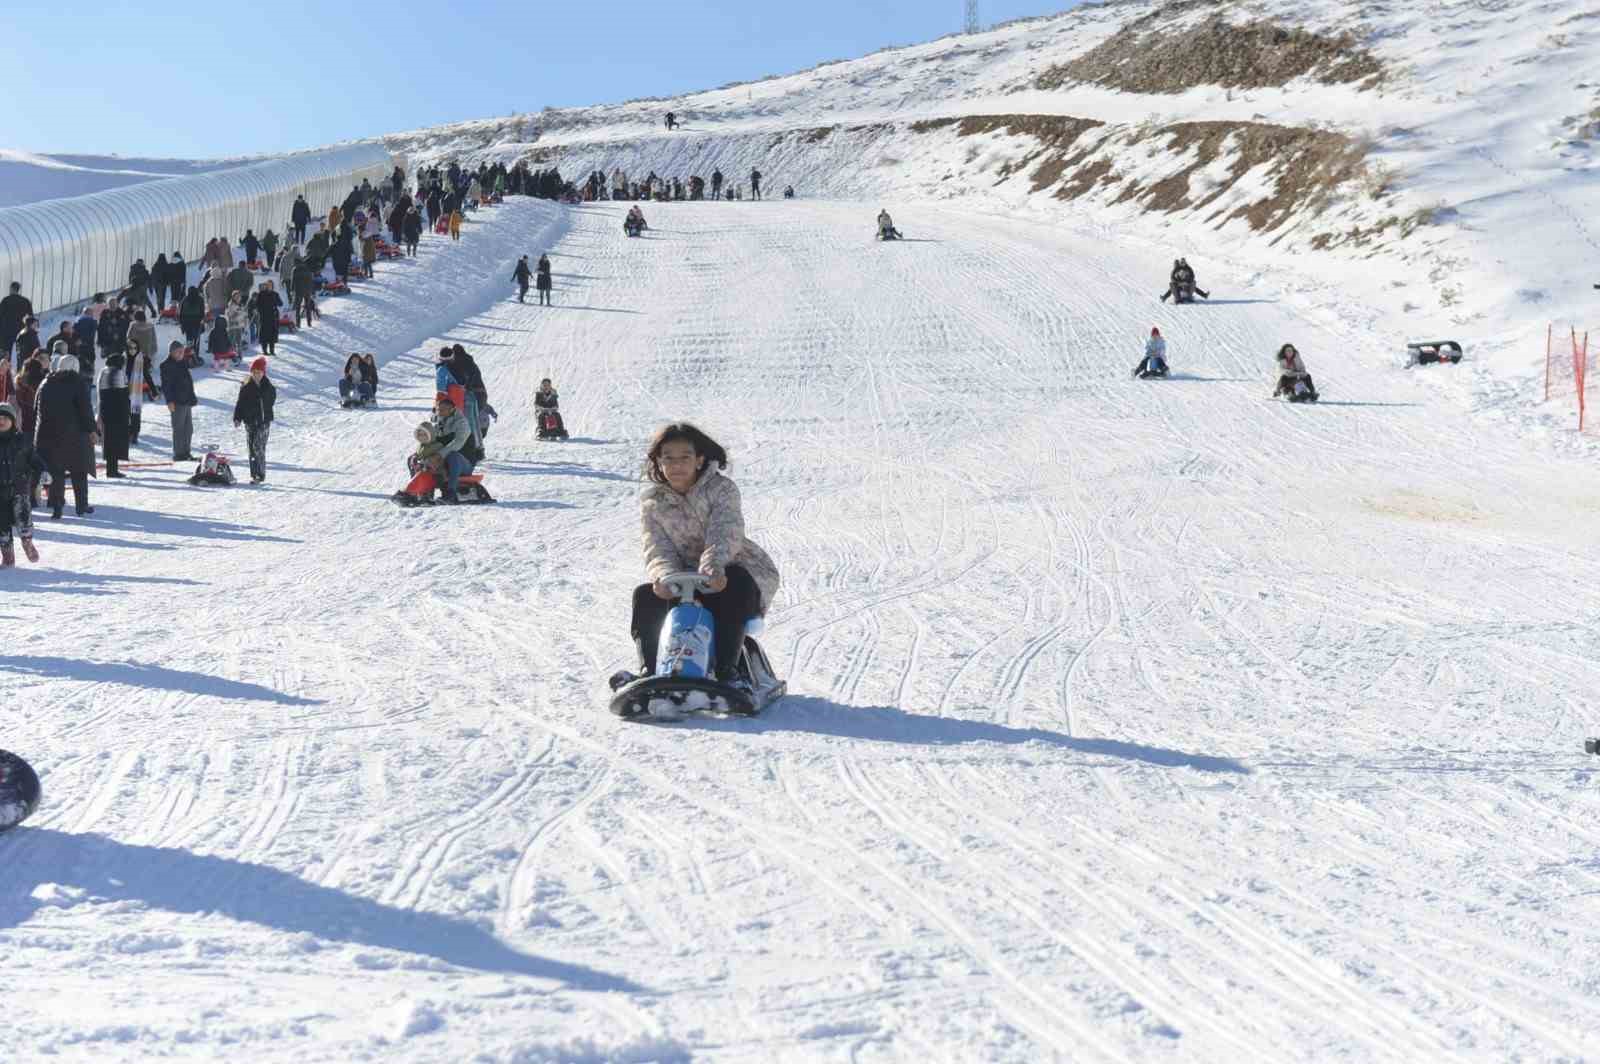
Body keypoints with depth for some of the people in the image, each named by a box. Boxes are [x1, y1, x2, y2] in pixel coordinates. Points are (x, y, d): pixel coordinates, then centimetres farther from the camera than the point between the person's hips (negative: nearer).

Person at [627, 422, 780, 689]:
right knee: (645, 596, -19)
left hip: (726, 574, -4)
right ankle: (650, 671, -14)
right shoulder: (652, 501, 1)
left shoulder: (721, 489, -11)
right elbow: (658, 550, -9)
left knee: (735, 585, -36)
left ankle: (725, 670, -35)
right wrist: (664, 575, -34)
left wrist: (713, 565, -49)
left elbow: (726, 533, -28)